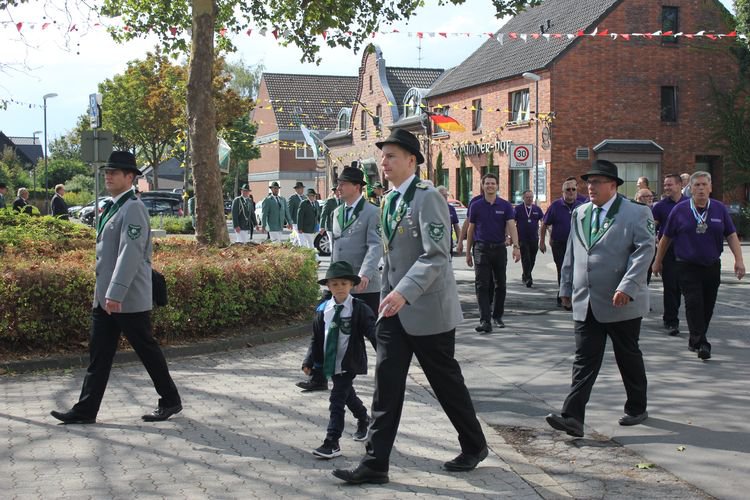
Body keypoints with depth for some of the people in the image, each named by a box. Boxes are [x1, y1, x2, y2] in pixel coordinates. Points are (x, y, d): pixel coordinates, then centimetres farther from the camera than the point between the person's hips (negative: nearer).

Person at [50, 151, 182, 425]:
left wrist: (116, 294, -30)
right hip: (105, 297, 9)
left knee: (147, 350, 3)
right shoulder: (113, 207, 14)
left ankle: (170, 401, 17)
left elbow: (130, 253, -25)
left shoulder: (133, 208, -15)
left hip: (128, 299, -9)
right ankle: (86, 410, 13)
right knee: (98, 353, 9)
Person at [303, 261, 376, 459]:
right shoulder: (323, 310, 1)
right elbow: (316, 338, 7)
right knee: (347, 394, 23)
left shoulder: (359, 309, -11)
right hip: (331, 362, 5)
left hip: (348, 363, -5)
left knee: (337, 400, -9)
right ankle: (363, 419, 50)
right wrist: (309, 361, 5)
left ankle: (332, 442, -5)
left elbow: (372, 331, -15)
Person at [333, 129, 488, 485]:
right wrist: (387, 297, 17)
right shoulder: (389, 201, 12)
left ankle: (474, 446, 28)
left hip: (427, 309, -7)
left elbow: (437, 255, -23)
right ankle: (375, 463, 5)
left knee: (446, 382, 8)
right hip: (394, 309, 7)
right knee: (386, 385, 2)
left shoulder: (427, 197, -14)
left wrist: (404, 292, -32)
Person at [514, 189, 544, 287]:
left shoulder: (537, 209, 7)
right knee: (525, 259, -9)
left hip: (534, 239, 3)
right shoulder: (518, 208, 0)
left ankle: (525, 276, 29)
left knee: (532, 260, 11)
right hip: (522, 238, -3)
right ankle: (528, 279, -9)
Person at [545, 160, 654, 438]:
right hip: (586, 303, 4)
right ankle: (573, 417, -7)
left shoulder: (636, 214, -5)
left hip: (621, 303, -4)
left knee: (629, 358, 11)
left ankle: (637, 409, 29)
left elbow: (645, 250, -14)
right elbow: (571, 254, 19)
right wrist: (566, 287, 16)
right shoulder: (580, 214, 13)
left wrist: (627, 287, -23)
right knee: (584, 361, -1)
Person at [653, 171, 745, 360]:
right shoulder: (680, 210, -1)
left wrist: (739, 259, -8)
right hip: (687, 267, -3)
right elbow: (666, 237, 7)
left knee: (707, 306, 8)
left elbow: (731, 236, 4)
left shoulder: (720, 209, 4)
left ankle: (696, 340, 24)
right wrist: (658, 261, 11)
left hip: (712, 266, 3)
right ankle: (701, 343, -13)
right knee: (694, 303, -12)